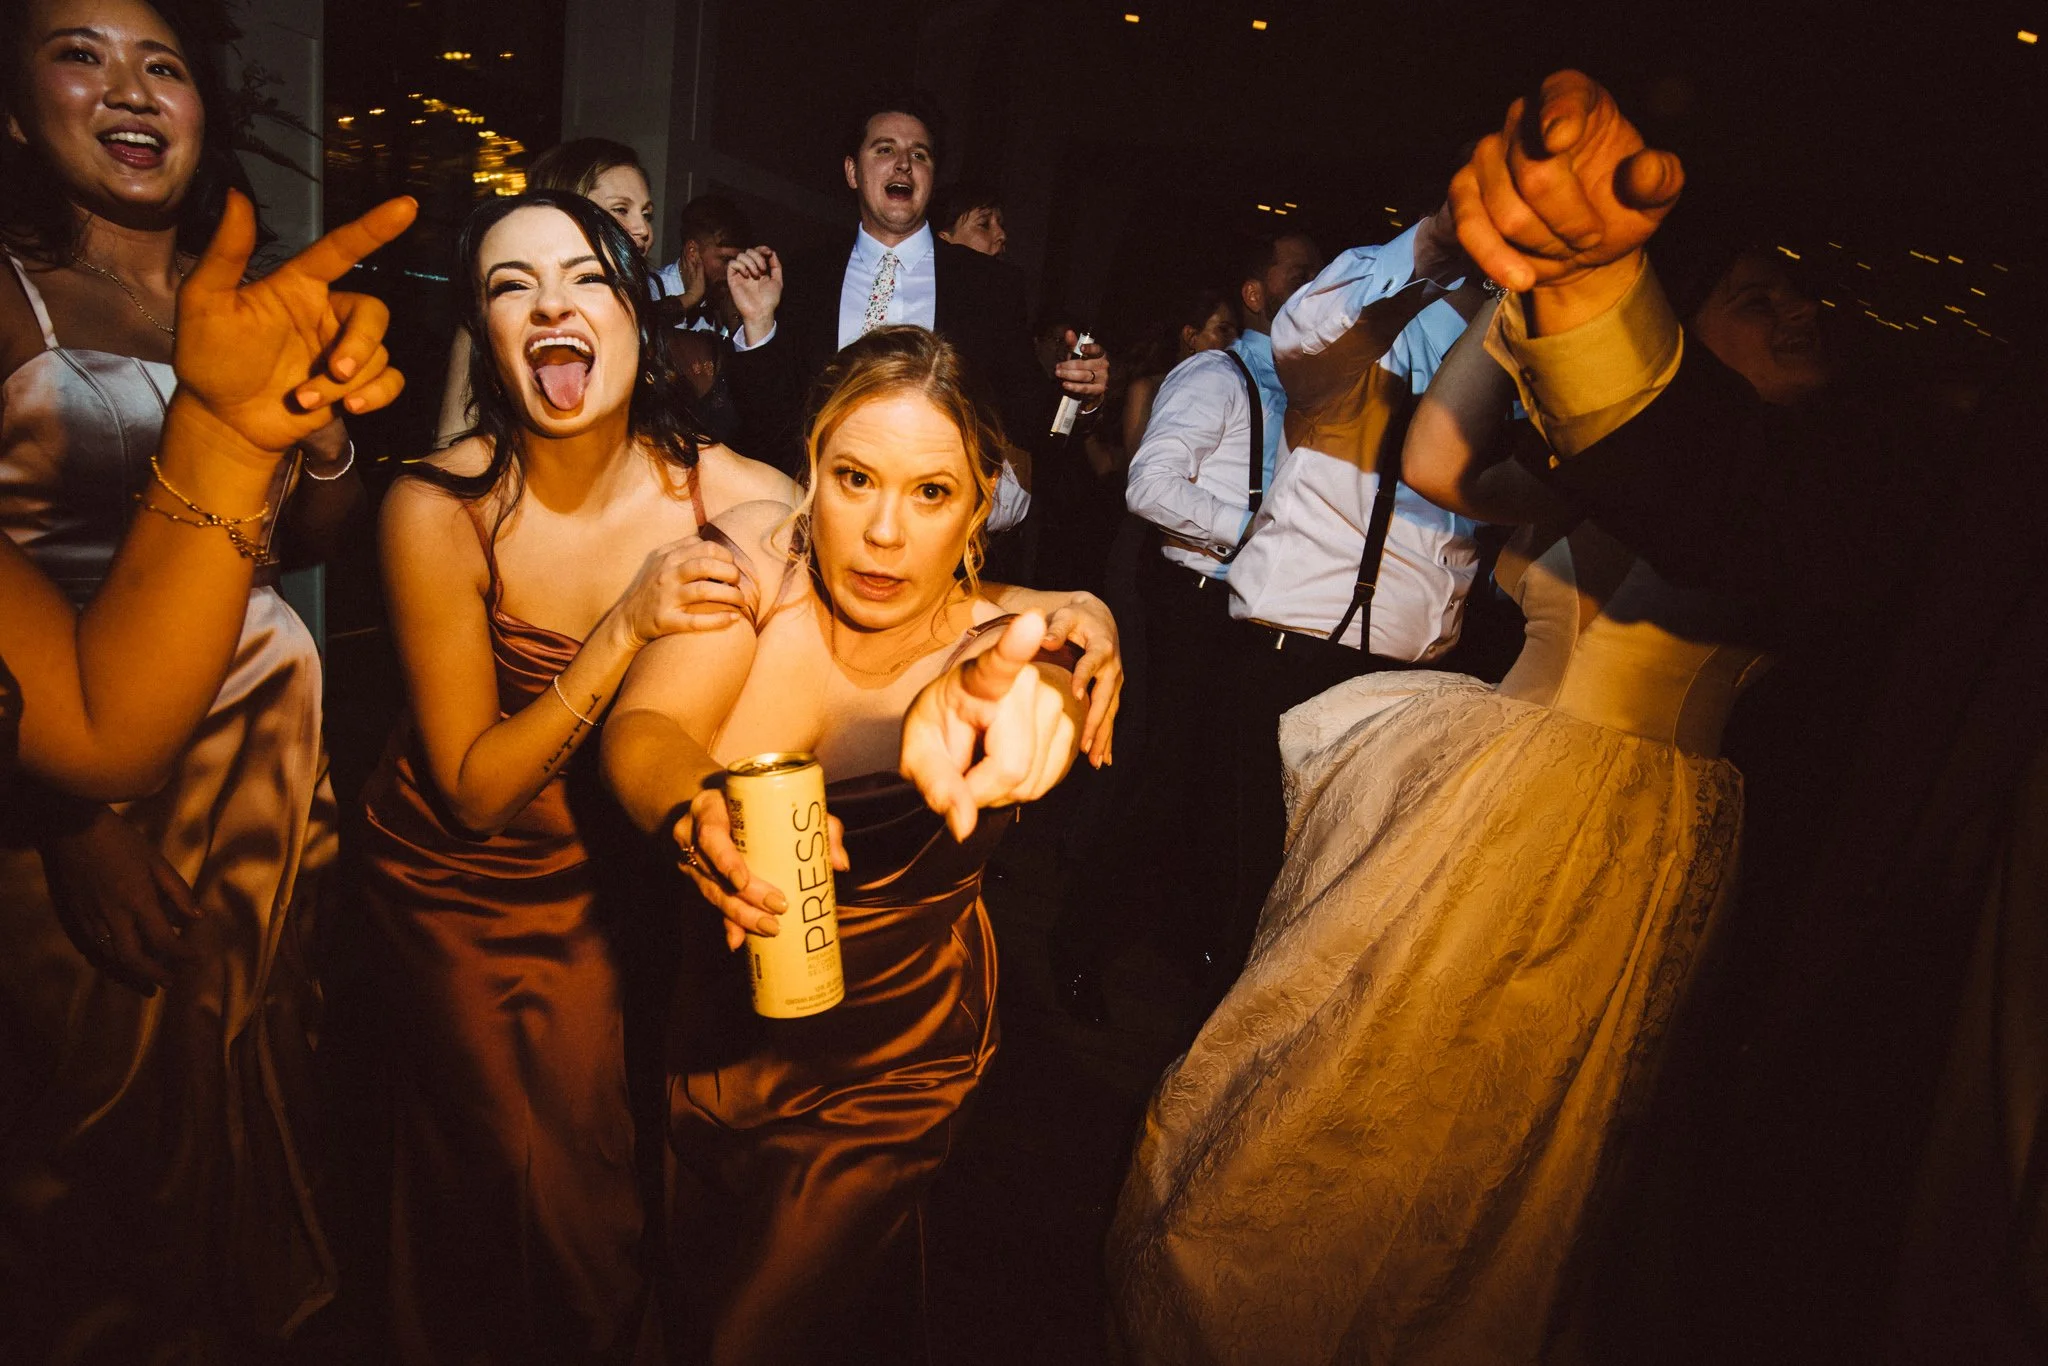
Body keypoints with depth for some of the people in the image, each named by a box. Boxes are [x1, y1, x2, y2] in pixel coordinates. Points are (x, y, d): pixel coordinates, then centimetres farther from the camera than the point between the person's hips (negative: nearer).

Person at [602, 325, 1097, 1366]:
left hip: (884, 1058, -2)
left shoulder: (1000, 649, -22)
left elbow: (1044, 702, -46)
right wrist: (702, 817, -52)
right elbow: (643, 729, -28)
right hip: (712, 1013, 3)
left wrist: (972, 713, -71)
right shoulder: (757, 560, -17)